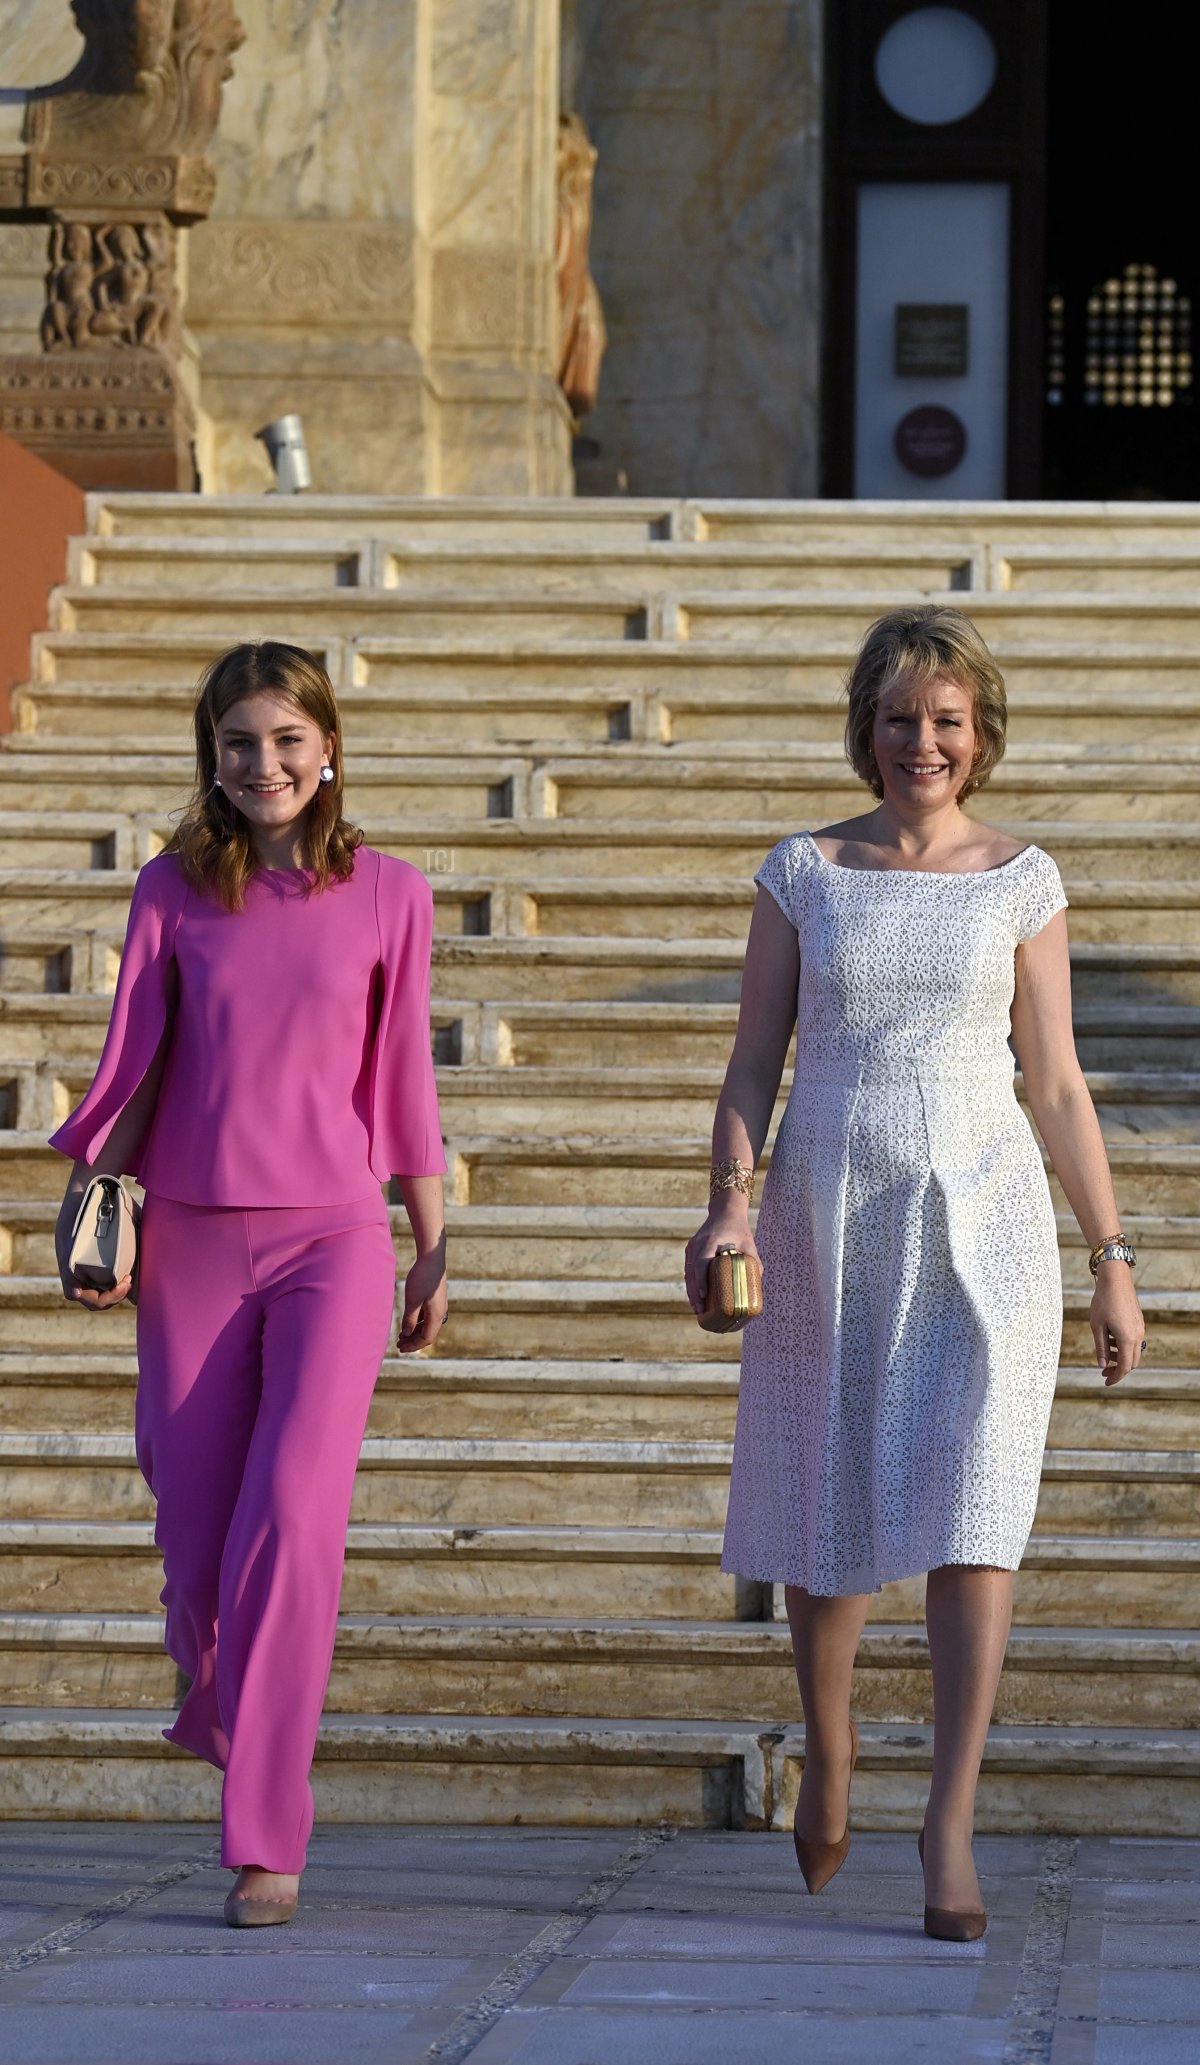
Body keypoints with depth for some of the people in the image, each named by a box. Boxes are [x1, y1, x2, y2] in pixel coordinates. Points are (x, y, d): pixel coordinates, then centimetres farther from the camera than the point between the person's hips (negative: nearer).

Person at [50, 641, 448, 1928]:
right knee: (197, 1533, 2)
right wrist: (93, 1215, -1)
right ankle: (217, 1698, 38)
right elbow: (134, 1070, 9)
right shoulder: (174, 891, 5)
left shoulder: (387, 897, 3)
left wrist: (434, 1250, 10)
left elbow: (403, 1082, 9)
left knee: (292, 1517, -16)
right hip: (191, 1237, 2)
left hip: (332, 1239, -2)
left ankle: (266, 1841, -12)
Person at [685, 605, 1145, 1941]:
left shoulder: (1021, 883, 3)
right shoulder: (802, 876, 3)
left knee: (971, 1522, -12)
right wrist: (729, 1206, -13)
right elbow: (752, 1066, 3)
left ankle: (950, 1822, -9)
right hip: (829, 1222, 1)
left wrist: (1112, 1261, 4)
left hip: (983, 1225, -1)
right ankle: (828, 1747, 38)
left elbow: (1057, 1087, 6)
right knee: (823, 1519, 11)